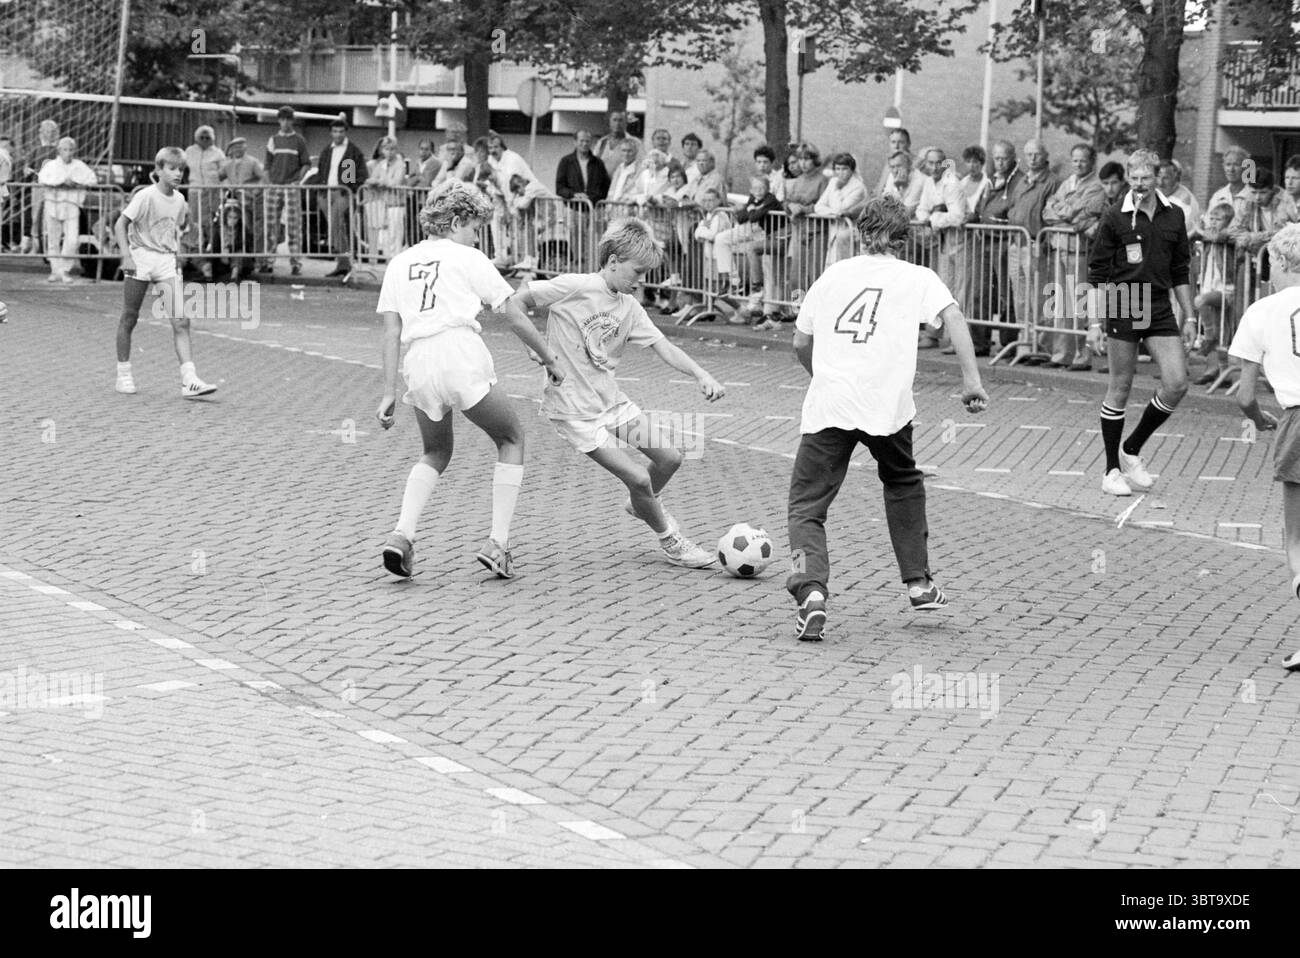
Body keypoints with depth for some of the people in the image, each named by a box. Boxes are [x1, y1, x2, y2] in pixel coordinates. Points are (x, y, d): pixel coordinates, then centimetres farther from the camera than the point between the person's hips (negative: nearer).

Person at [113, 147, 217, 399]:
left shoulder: (179, 199, 7)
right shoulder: (146, 196, -11)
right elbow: (120, 225, -11)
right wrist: (126, 256, -18)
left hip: (167, 263, 4)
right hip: (141, 258, -4)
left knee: (181, 321, -9)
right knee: (129, 319, 8)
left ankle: (189, 380, -15)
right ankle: (124, 374, 22)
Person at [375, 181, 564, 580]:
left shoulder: (400, 263, 20)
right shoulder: (468, 259, 10)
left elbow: (392, 333, 13)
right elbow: (515, 318, 10)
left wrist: (389, 393, 13)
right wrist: (550, 360, 21)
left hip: (417, 364, 4)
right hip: (462, 357, -4)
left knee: (436, 453, 27)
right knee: (512, 440, 16)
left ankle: (403, 534, 6)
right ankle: (497, 544, 7)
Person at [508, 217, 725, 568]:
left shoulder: (629, 307, 4)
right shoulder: (575, 287, -16)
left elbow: (662, 346, -1)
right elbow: (516, 302, -9)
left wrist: (701, 375, -15)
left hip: (611, 400, 7)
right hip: (575, 410, -7)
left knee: (670, 456, 2)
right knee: (638, 477, -10)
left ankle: (642, 504, 33)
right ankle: (670, 543, 12)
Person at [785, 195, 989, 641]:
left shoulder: (832, 275, 18)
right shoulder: (917, 277, 11)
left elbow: (801, 344, 21)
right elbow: (953, 318, -6)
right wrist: (972, 380, -7)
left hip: (826, 405, 0)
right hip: (886, 406, 0)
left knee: (806, 507, 4)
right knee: (903, 484, 28)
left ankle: (811, 590, -21)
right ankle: (918, 583, 27)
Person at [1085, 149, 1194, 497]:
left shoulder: (1173, 216, 7)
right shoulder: (1115, 218, -5)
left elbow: (1180, 272, 15)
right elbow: (1096, 274, -3)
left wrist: (1190, 318, 13)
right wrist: (1093, 323, -9)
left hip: (1160, 308, 4)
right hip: (1122, 308, -4)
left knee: (1177, 384, -5)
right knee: (1120, 388, 1)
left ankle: (1131, 449, 15)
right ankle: (1112, 471, 12)